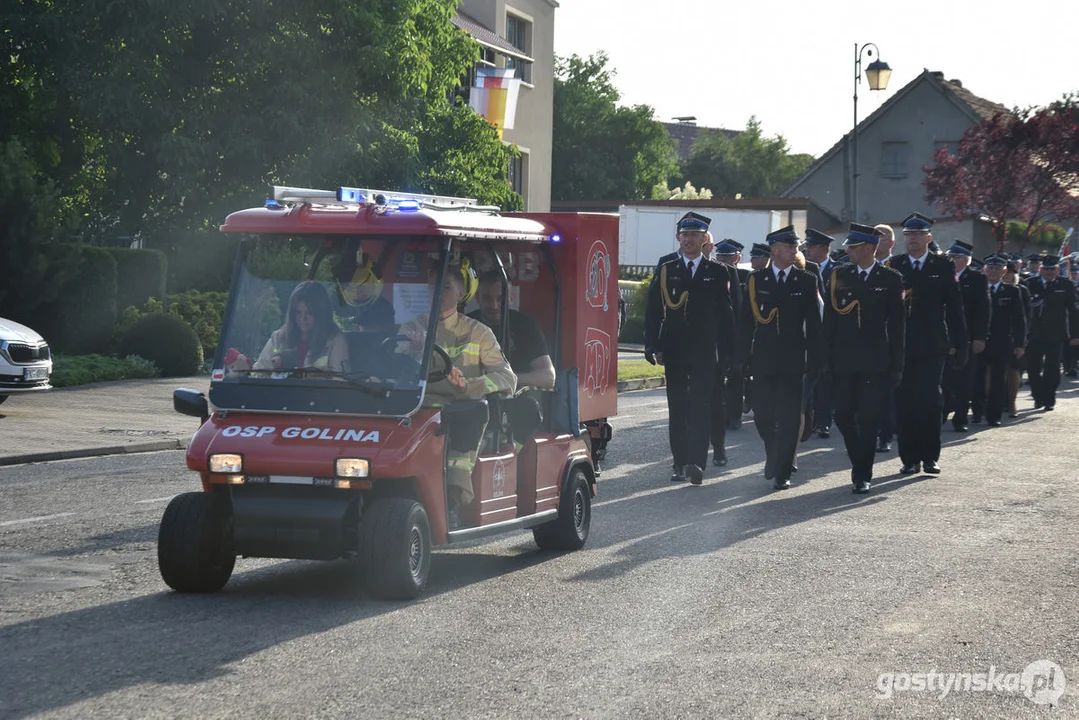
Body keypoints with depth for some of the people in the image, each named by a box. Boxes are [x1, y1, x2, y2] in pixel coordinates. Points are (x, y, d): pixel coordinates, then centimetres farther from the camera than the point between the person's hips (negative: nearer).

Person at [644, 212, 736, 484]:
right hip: (674, 351, 2)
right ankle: (680, 463, 13)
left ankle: (697, 462, -18)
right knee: (677, 409, 7)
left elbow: (726, 314, 5)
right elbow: (653, 311, 5)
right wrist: (654, 347, -4)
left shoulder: (717, 273, 5)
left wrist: (727, 352, 0)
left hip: (705, 352, -2)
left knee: (700, 407, -11)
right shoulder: (666, 271, 7)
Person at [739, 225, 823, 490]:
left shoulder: (806, 281, 4)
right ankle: (774, 456, 29)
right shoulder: (756, 280, 5)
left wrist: (814, 361, -3)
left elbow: (814, 325, 3)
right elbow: (746, 321, 5)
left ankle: (782, 472, 4)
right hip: (763, 359, 1)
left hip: (793, 361, -1)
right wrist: (744, 358, -1)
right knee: (762, 414, 4)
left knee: (788, 418, -3)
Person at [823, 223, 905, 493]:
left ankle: (863, 476, 5)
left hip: (875, 362, -2)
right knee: (843, 416, 2)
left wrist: (896, 364, -3)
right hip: (843, 360, 2)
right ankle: (861, 464, 24)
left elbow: (897, 325, 2)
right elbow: (829, 321, 7)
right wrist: (827, 359, 1)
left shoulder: (891, 279, 1)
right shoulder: (839, 276, 7)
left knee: (868, 419, -2)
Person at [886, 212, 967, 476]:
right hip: (901, 345, 1)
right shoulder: (894, 266, 6)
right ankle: (910, 458, 8)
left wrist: (958, 343, 0)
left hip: (932, 345, -1)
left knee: (930, 401, -4)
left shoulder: (943, 266, 5)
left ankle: (930, 457, 4)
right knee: (904, 402, 2)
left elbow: (954, 306, 4)